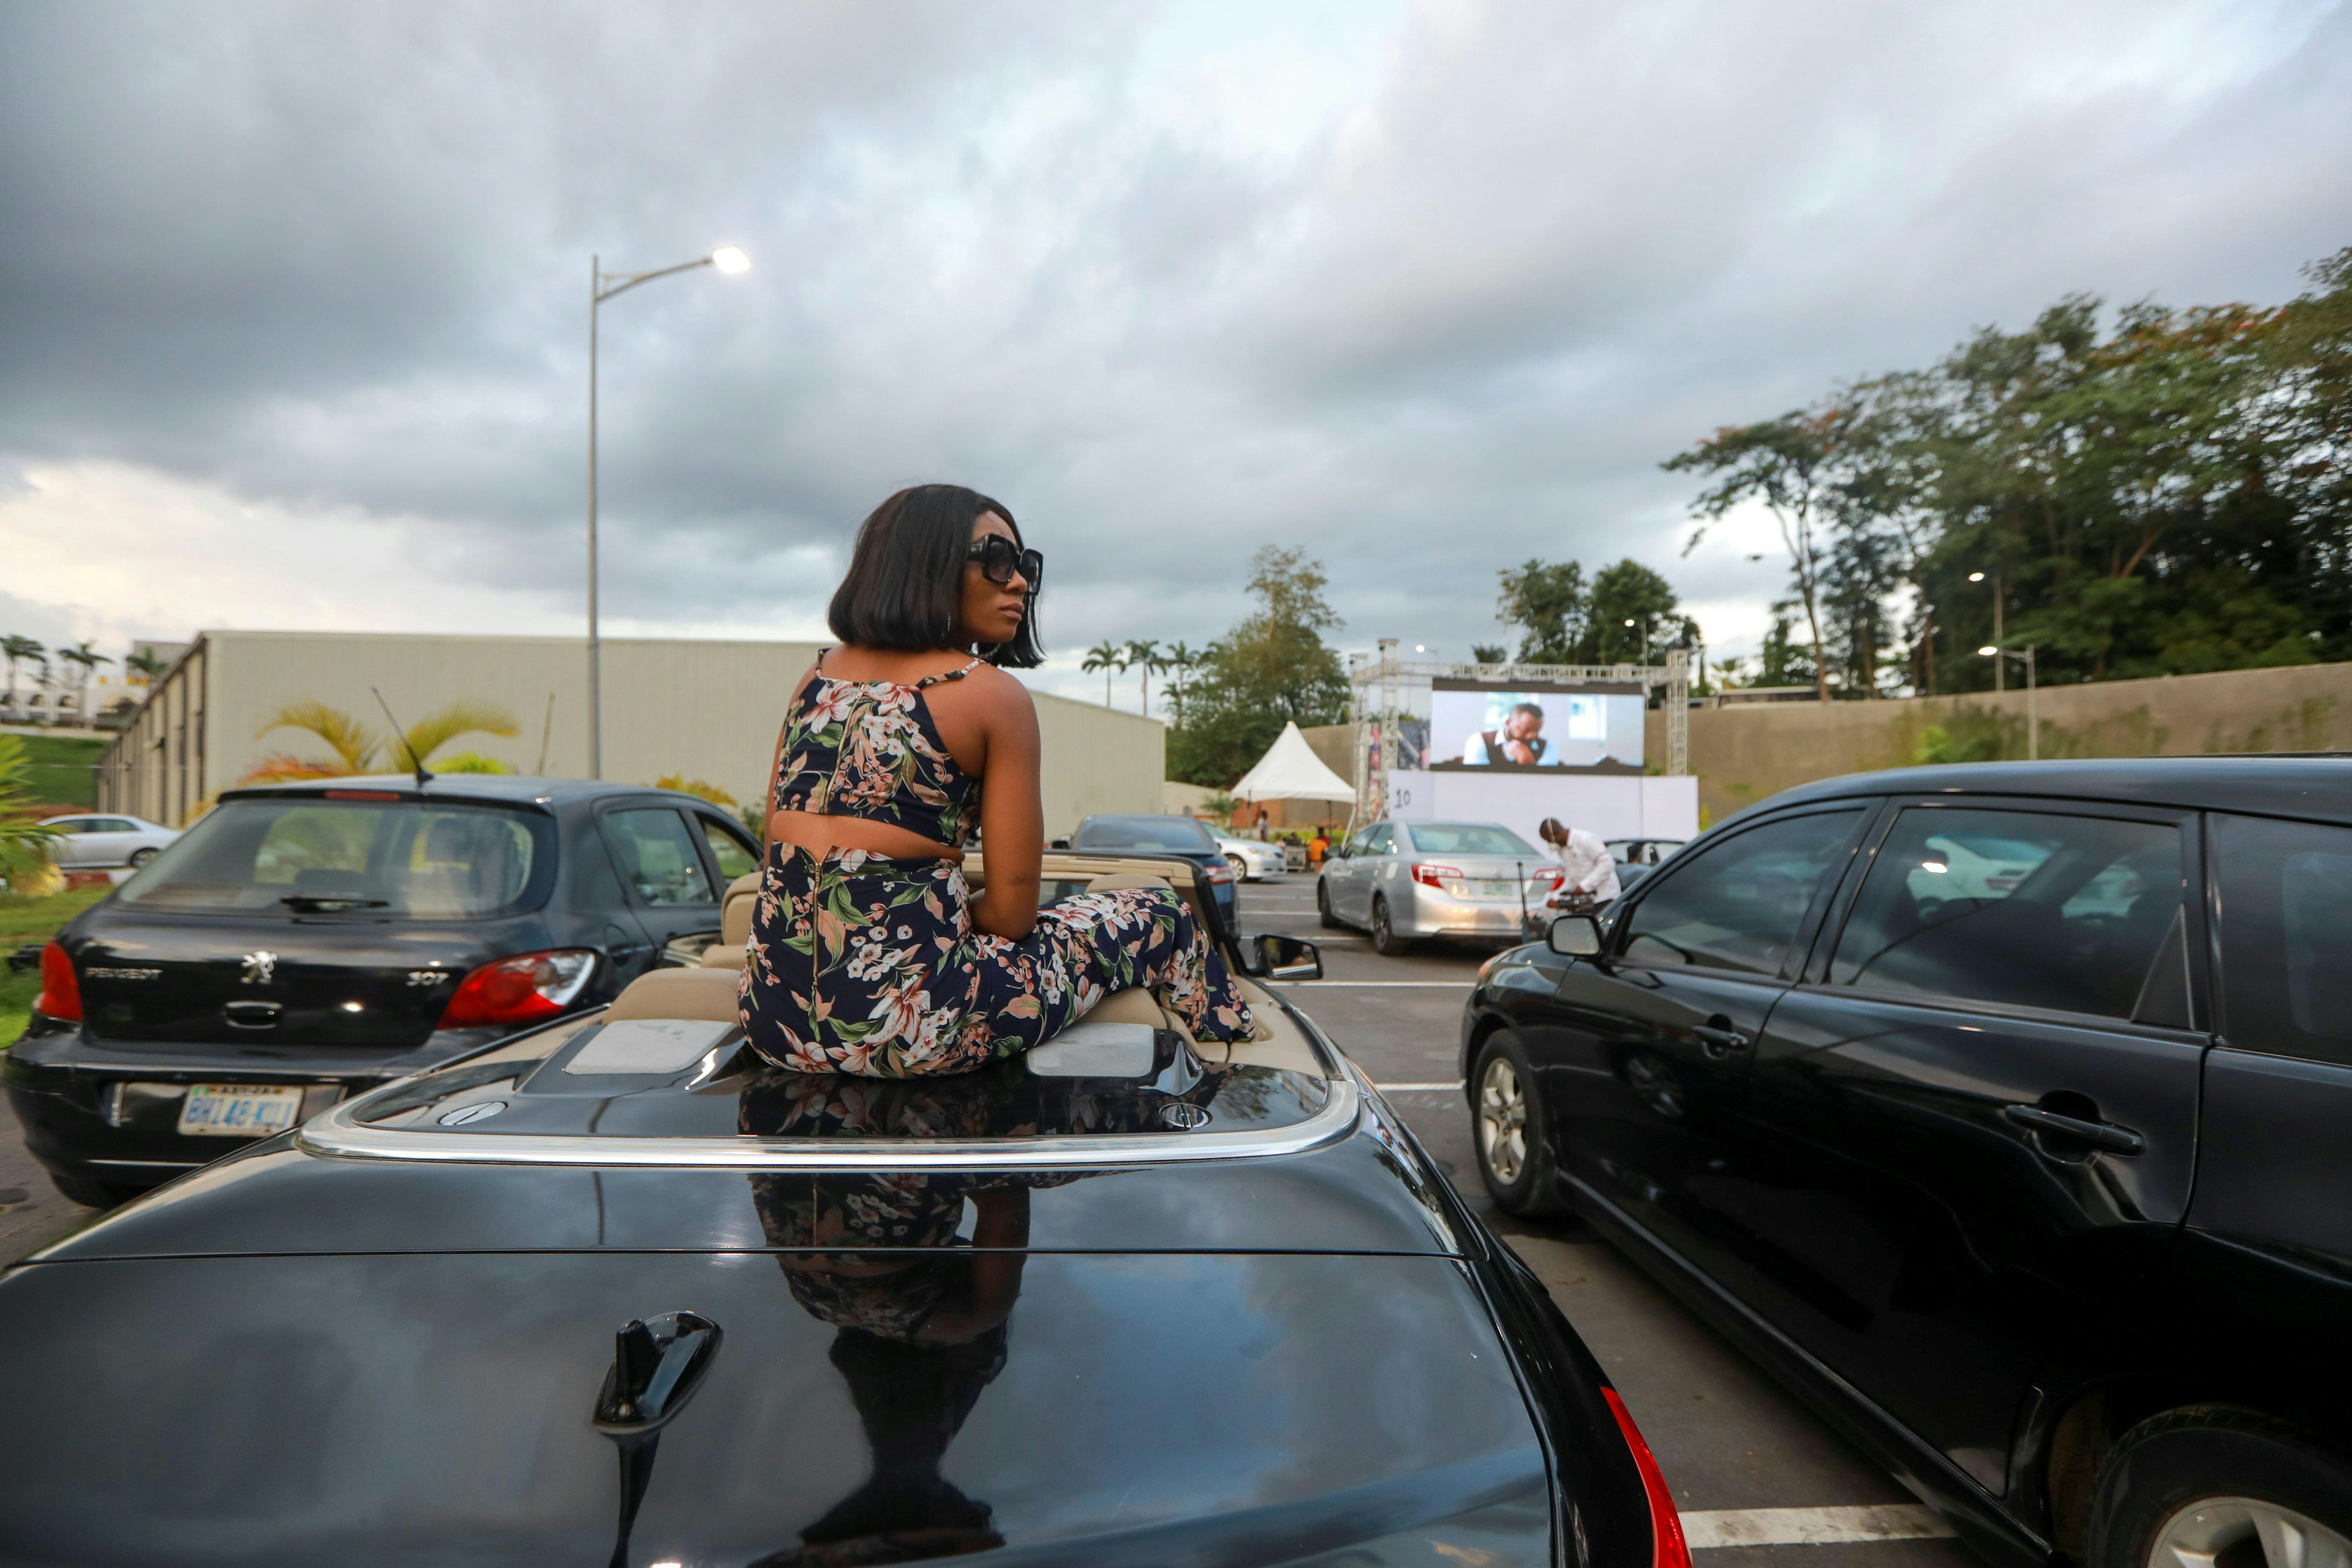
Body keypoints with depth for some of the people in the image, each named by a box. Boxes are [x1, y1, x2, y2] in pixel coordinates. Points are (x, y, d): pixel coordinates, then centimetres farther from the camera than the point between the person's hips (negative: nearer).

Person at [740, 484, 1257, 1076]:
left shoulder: (817, 678, 10)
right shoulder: (994, 695, -7)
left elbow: (781, 856, 14)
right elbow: (1012, 912, -8)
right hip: (903, 1027, -7)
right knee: (1160, 918, 11)